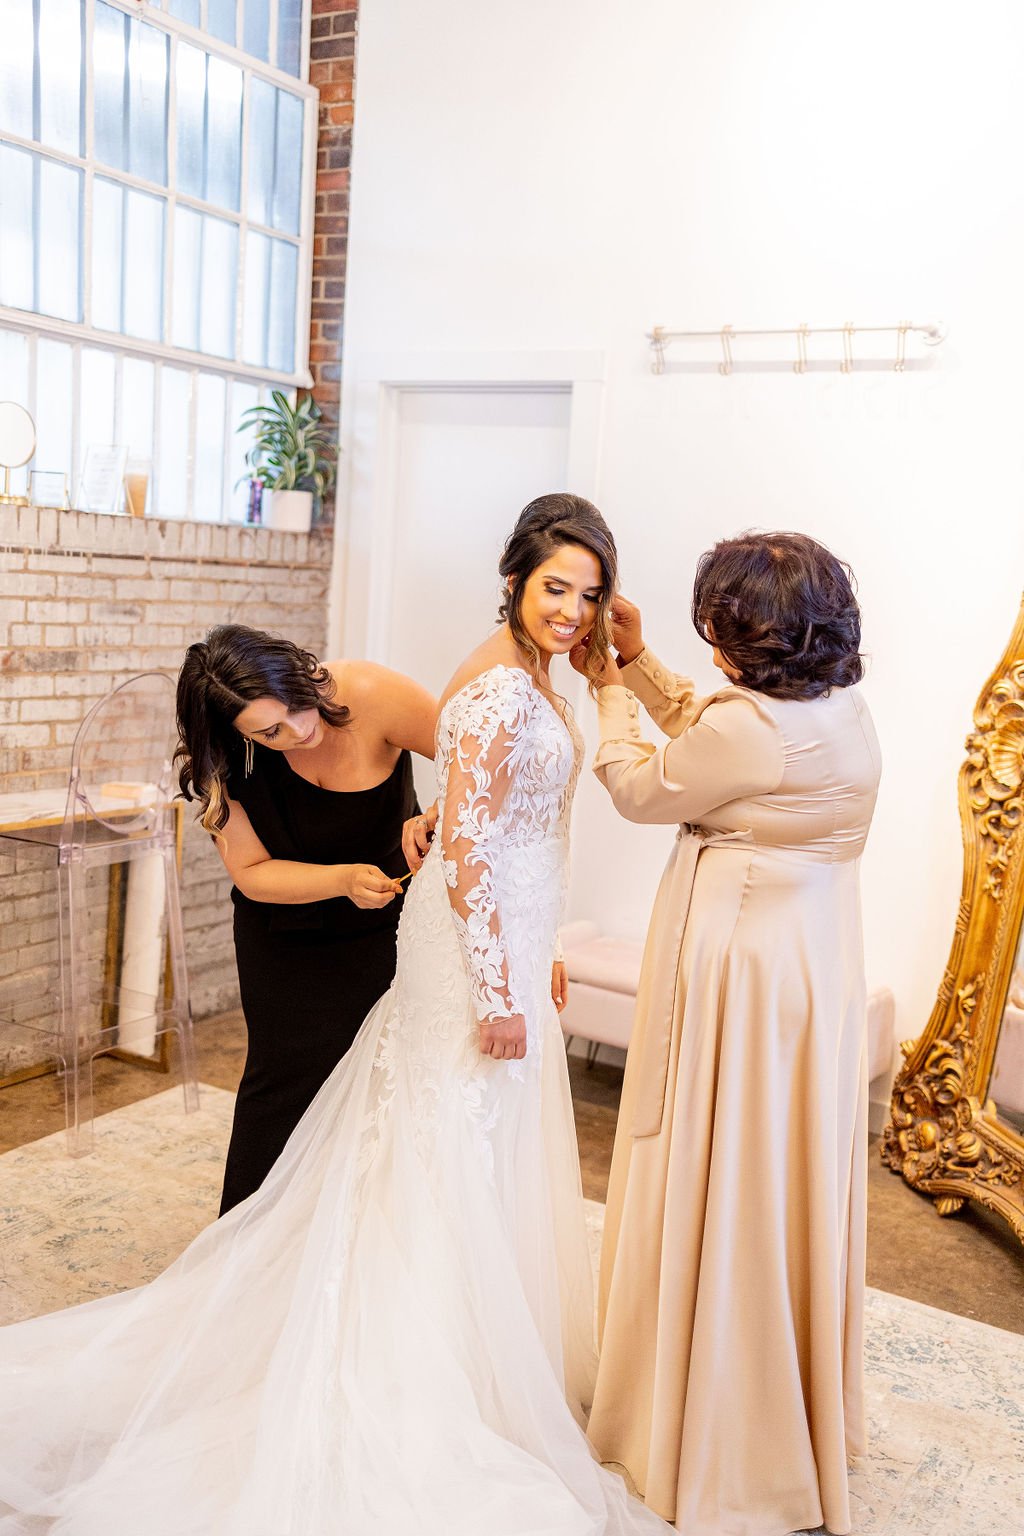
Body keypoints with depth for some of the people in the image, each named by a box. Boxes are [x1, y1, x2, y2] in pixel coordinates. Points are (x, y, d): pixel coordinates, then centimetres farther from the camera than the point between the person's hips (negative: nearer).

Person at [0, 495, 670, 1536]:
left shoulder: (532, 679, 9)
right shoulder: (498, 690, -22)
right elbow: (465, 853, -24)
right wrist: (498, 992, -21)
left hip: (506, 940, 10)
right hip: (479, 953, -10)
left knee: (469, 1159, 21)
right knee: (464, 1162, 3)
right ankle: (451, 1383, 21)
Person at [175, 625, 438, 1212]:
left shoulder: (373, 695, -29)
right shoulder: (226, 760, -20)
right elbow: (253, 873, -15)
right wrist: (345, 880, -31)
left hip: (386, 925, 0)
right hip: (289, 937, 1)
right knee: (290, 1079, 4)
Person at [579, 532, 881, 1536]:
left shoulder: (745, 727, -23)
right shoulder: (845, 713, 3)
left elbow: (644, 791, -5)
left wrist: (614, 698, 10)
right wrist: (642, 664, 17)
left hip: (740, 970, -8)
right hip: (820, 964, 9)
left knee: (716, 1190, 7)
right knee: (790, 1179, 21)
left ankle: (713, 1437, 25)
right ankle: (801, 1403, 40)